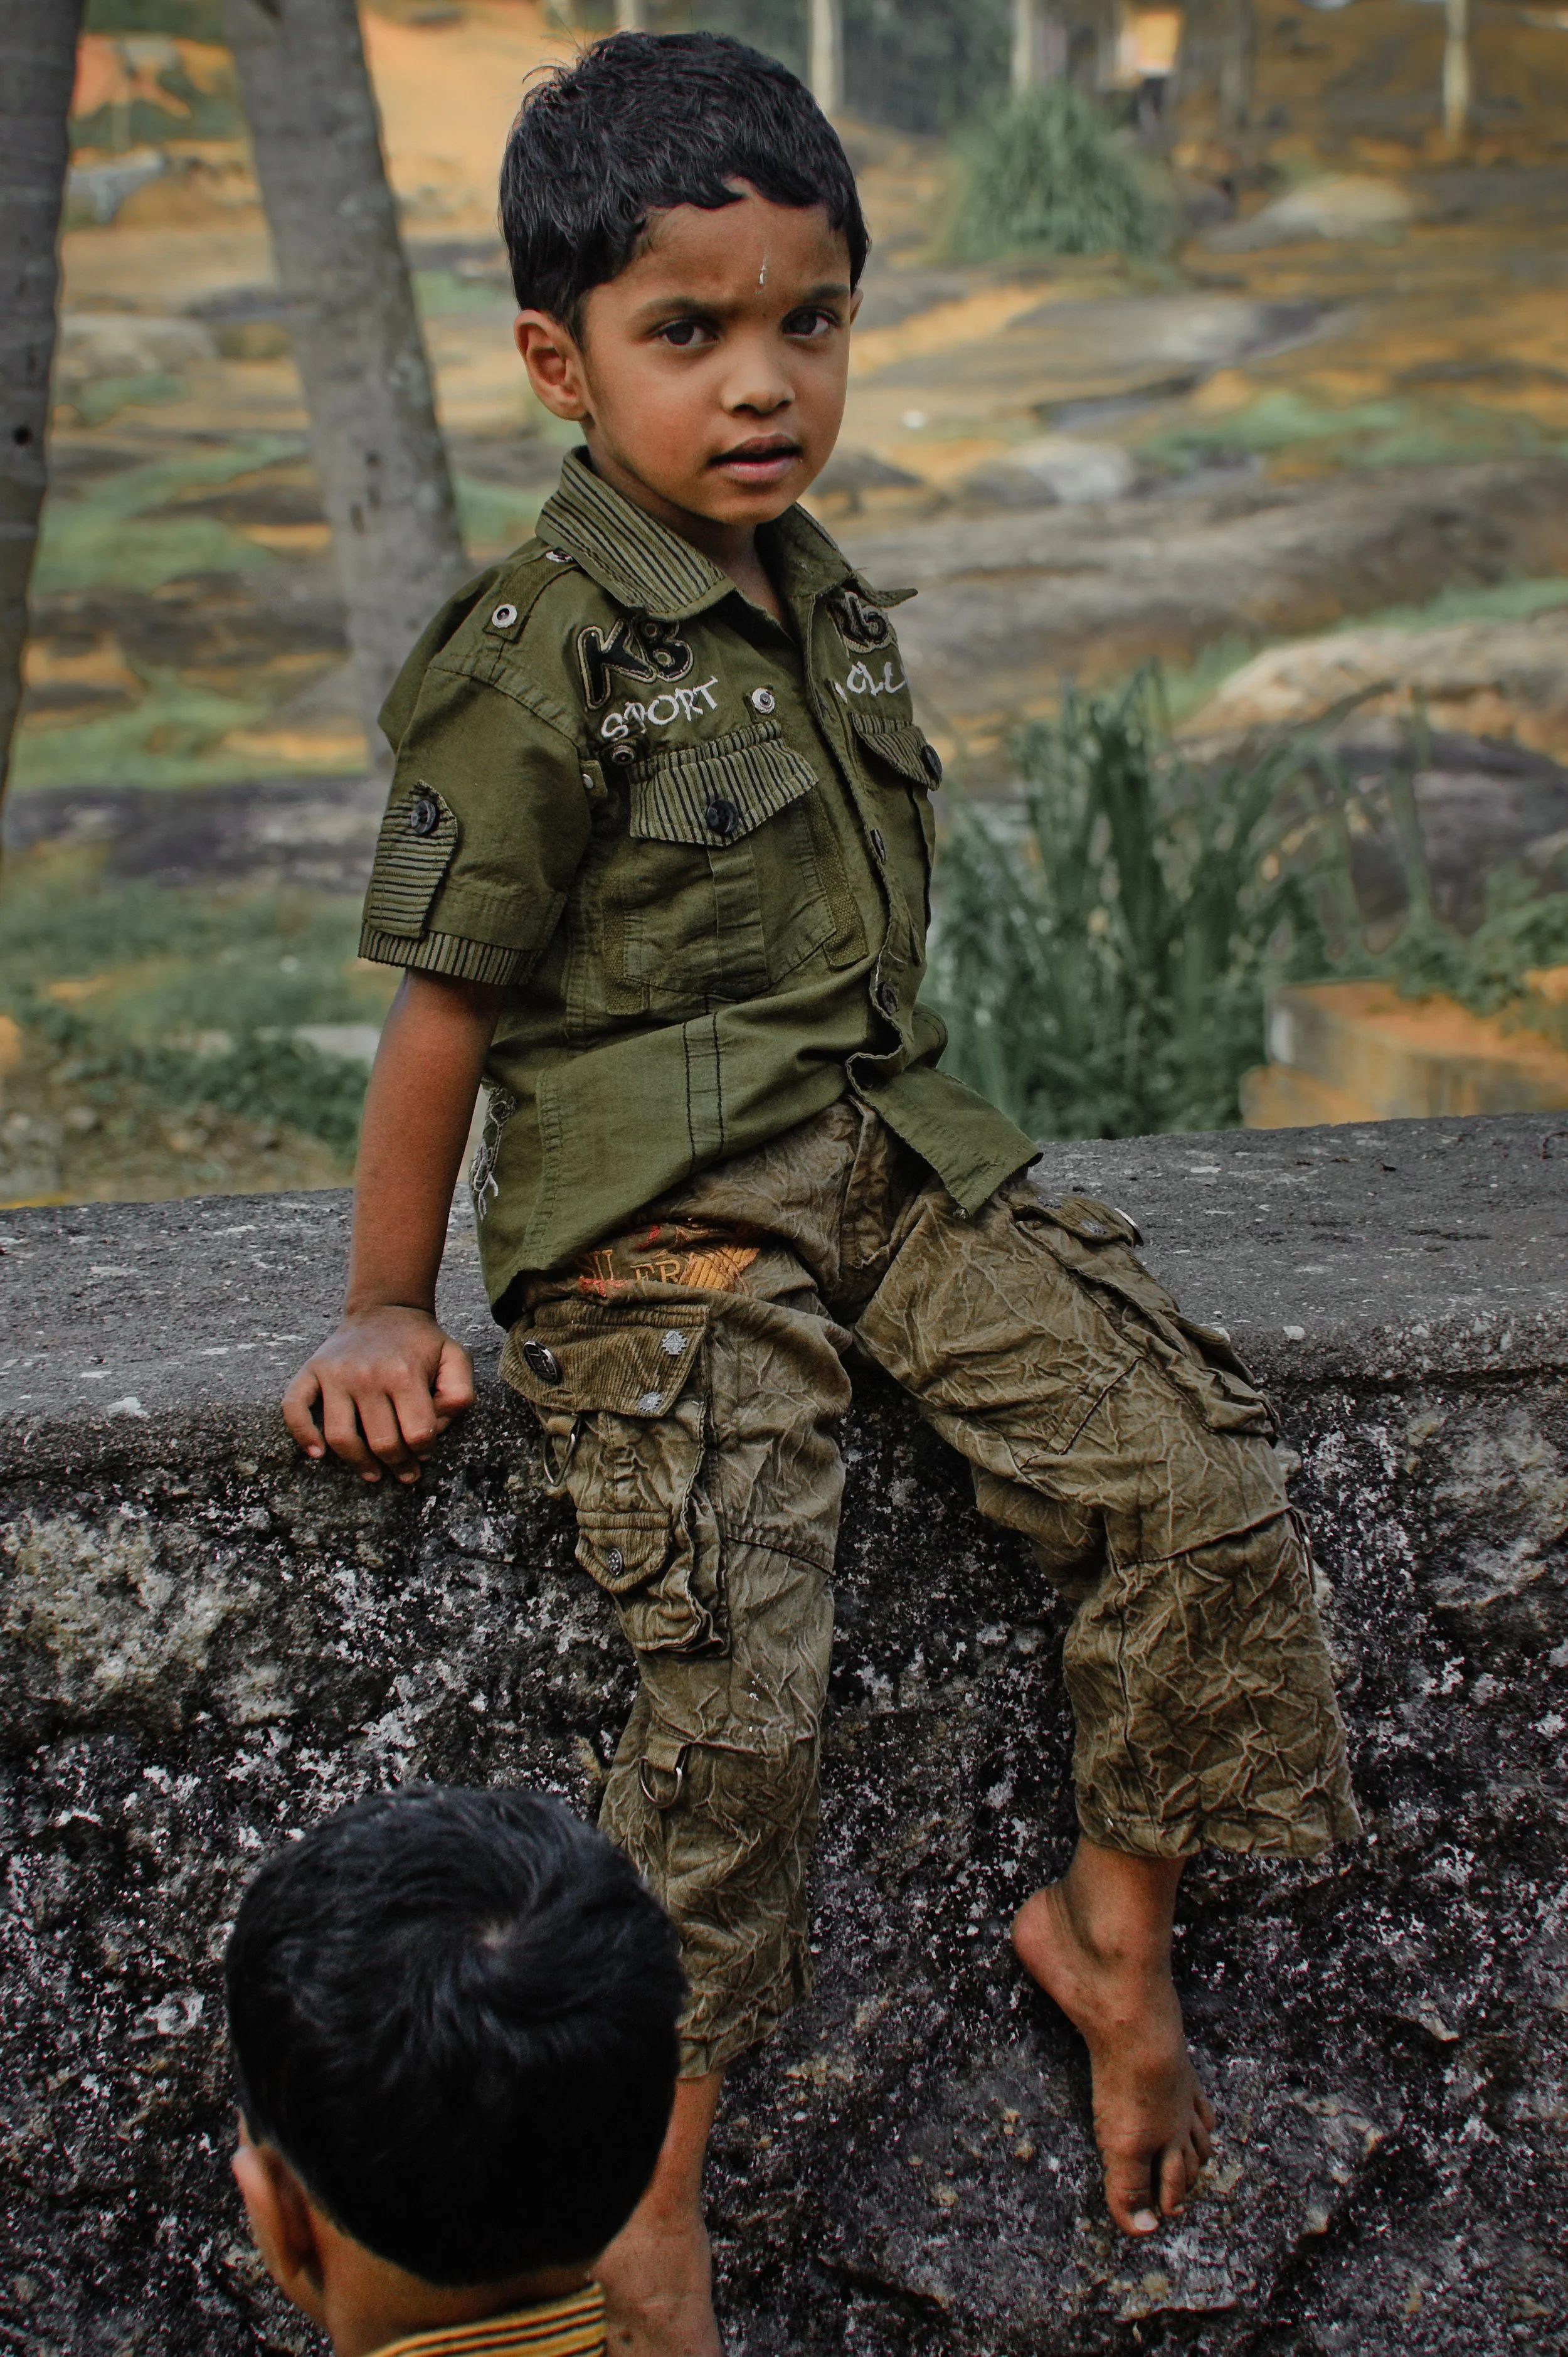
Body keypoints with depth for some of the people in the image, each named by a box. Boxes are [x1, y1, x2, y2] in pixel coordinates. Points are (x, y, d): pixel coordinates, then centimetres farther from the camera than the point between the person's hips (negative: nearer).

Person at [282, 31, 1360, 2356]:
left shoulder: (828, 603, 11)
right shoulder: (530, 661, -11)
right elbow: (445, 1004, -7)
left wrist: (891, 1138, 17)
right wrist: (387, 1308, -2)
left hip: (892, 1160, 7)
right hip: (655, 1227, -7)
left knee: (1204, 1487, -7)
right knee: (735, 1701, -17)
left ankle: (1113, 1933, 14)